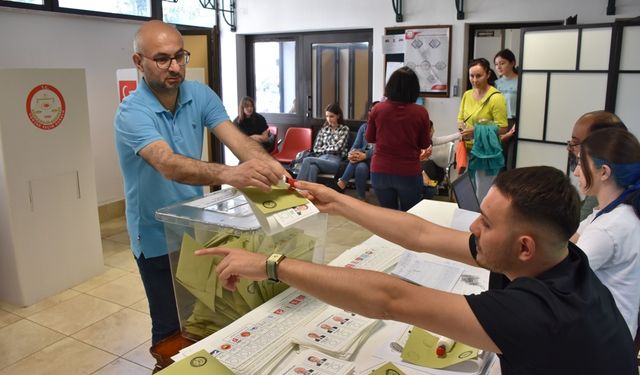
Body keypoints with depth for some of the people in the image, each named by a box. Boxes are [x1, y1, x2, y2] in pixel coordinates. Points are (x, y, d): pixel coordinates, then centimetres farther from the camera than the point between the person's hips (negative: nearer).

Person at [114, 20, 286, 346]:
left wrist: (267, 164, -42)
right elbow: (169, 164, -41)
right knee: (171, 327, 8)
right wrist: (228, 174, -59)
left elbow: (236, 139, -20)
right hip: (158, 238, -5)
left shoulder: (200, 96, -7)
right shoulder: (131, 114, -24)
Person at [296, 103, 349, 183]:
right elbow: (316, 148, 15)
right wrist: (326, 149, -1)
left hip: (335, 160, -3)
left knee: (307, 160, -31)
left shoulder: (344, 129, 10)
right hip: (322, 158, 3)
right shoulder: (324, 129, 22)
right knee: (313, 167, -37)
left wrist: (323, 148, 6)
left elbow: (337, 148, -2)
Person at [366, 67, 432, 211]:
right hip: (409, 173, -1)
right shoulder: (421, 112, -10)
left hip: (380, 171, 2)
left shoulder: (378, 109, -6)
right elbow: (425, 144, 1)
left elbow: (369, 138, 8)